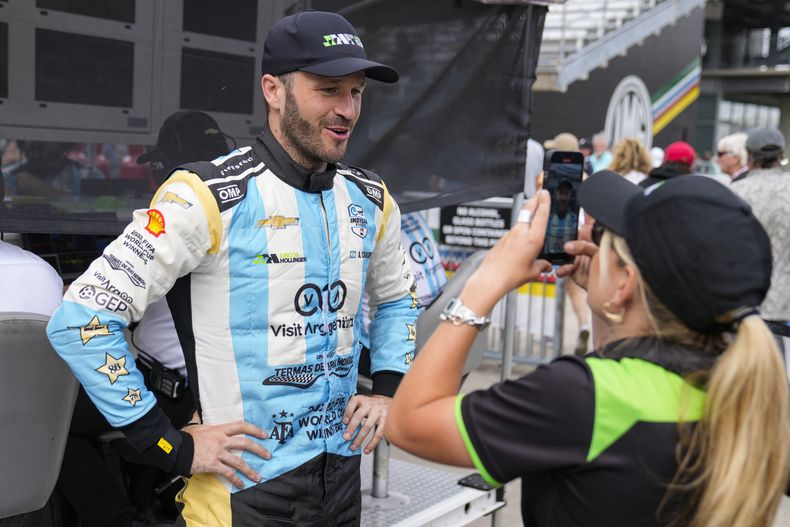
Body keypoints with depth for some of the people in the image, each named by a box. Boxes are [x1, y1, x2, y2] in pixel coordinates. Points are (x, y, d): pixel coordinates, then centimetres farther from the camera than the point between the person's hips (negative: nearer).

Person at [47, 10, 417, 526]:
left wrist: (389, 391, 5)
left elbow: (396, 298, 21)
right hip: (245, 486, -6)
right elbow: (81, 320, -18)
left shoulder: (371, 202, 3)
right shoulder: (210, 196, -17)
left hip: (342, 476, 6)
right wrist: (174, 446, -16)